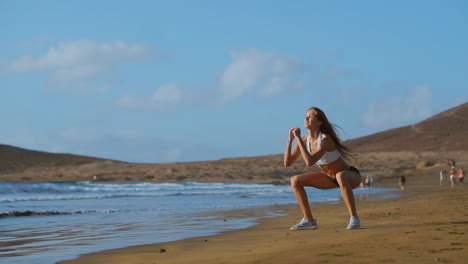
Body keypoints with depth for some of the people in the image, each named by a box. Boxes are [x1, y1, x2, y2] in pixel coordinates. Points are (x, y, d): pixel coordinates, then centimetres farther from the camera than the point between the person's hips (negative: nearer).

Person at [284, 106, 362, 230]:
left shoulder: (325, 139, -29)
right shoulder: (305, 140, -8)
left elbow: (309, 162, -41)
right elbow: (287, 163, -10)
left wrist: (298, 139, -36)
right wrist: (290, 140, -20)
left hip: (351, 176, -8)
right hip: (330, 177, 8)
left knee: (340, 176, -44)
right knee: (295, 180, -1)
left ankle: (354, 218, -33)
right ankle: (309, 220, 3)